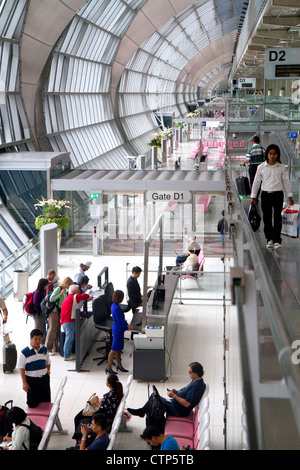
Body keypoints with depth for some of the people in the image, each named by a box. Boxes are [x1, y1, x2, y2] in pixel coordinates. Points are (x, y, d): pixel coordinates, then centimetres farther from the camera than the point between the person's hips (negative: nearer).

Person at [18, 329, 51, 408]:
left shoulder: (44, 349, 4)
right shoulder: (25, 352, -12)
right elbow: (21, 368, -9)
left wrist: (48, 371, 1)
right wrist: (24, 383, -12)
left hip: (44, 379, 4)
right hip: (31, 380, -4)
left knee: (46, 401, 9)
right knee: (32, 404, 2)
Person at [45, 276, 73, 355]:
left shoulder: (65, 290, 11)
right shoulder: (58, 289, -15)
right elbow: (51, 299, -22)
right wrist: (60, 294, -23)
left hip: (59, 312, 9)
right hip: (54, 311, -9)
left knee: (58, 330, 10)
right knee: (52, 330, -7)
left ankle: (55, 348, 16)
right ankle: (48, 349, -3)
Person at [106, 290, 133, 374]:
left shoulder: (114, 305, 4)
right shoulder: (117, 308, -27)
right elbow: (120, 323, -23)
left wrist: (126, 324, 5)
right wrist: (127, 327, -8)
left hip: (118, 330, 10)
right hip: (118, 330, -10)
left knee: (118, 348, 20)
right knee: (114, 349, 0)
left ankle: (119, 365, 32)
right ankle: (108, 368, 9)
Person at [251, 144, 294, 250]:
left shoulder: (281, 167, 1)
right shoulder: (261, 167, 1)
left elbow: (286, 181, 9)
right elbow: (256, 182, 7)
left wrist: (290, 196, 10)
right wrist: (253, 196, 8)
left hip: (278, 194, -1)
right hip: (265, 194, 1)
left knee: (277, 218, -5)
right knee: (267, 218, 6)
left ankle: (277, 240, -1)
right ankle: (269, 239, 18)